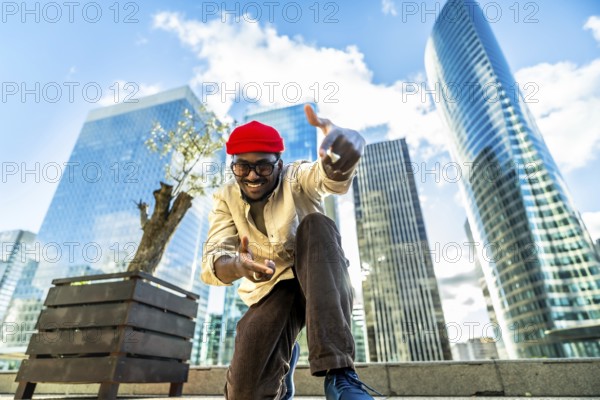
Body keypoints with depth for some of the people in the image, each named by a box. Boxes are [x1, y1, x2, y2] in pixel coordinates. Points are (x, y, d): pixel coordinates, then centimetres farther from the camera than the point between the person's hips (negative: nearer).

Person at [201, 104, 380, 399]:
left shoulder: (296, 178, -11)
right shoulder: (225, 198, -2)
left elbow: (331, 176, -36)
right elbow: (212, 260, -15)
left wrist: (344, 140, -61)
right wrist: (236, 265, -40)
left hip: (319, 280, -1)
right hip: (271, 289, 2)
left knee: (316, 224, -32)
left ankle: (338, 373, -36)